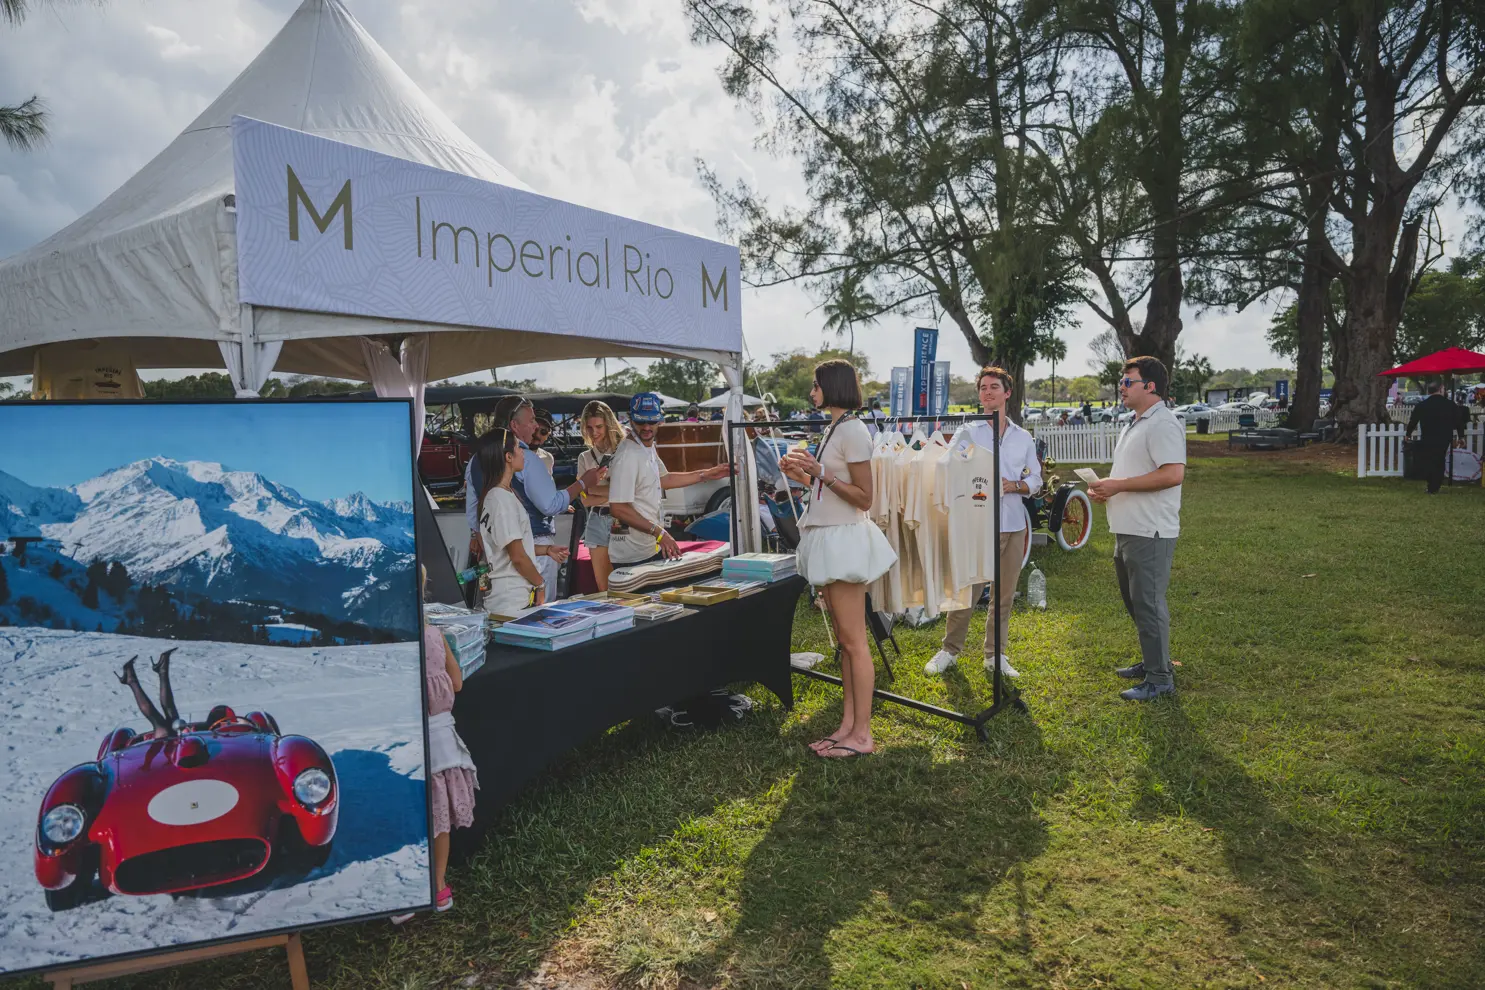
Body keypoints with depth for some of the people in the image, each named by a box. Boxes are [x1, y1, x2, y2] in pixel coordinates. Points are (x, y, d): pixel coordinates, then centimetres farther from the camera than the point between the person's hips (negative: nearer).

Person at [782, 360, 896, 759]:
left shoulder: (852, 430, -13)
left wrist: (821, 472, -21)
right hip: (828, 539, 10)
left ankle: (861, 735, 3)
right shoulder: (833, 429, 16)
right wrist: (801, 475, 10)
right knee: (844, 640, 12)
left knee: (854, 640, -5)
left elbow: (864, 498, -16)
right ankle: (848, 724, 19)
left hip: (845, 539, -10)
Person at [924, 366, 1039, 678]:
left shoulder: (1023, 438, 13)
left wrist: (1013, 485, -7)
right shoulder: (967, 433, 2)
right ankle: (949, 650, 11)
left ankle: (995, 655, 19)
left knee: (1005, 594, 8)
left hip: (1013, 524, 4)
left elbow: (1035, 479, 12)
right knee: (966, 591, -3)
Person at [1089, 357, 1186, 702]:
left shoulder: (1163, 424, -15)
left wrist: (1118, 485, -21)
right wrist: (1105, 488, 7)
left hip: (1150, 533, -10)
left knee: (1149, 604, -4)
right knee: (1135, 602, 18)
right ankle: (1150, 662, 32)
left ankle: (1159, 678, 5)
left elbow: (1173, 474, -26)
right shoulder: (1133, 425, 18)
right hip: (1127, 530, 10)